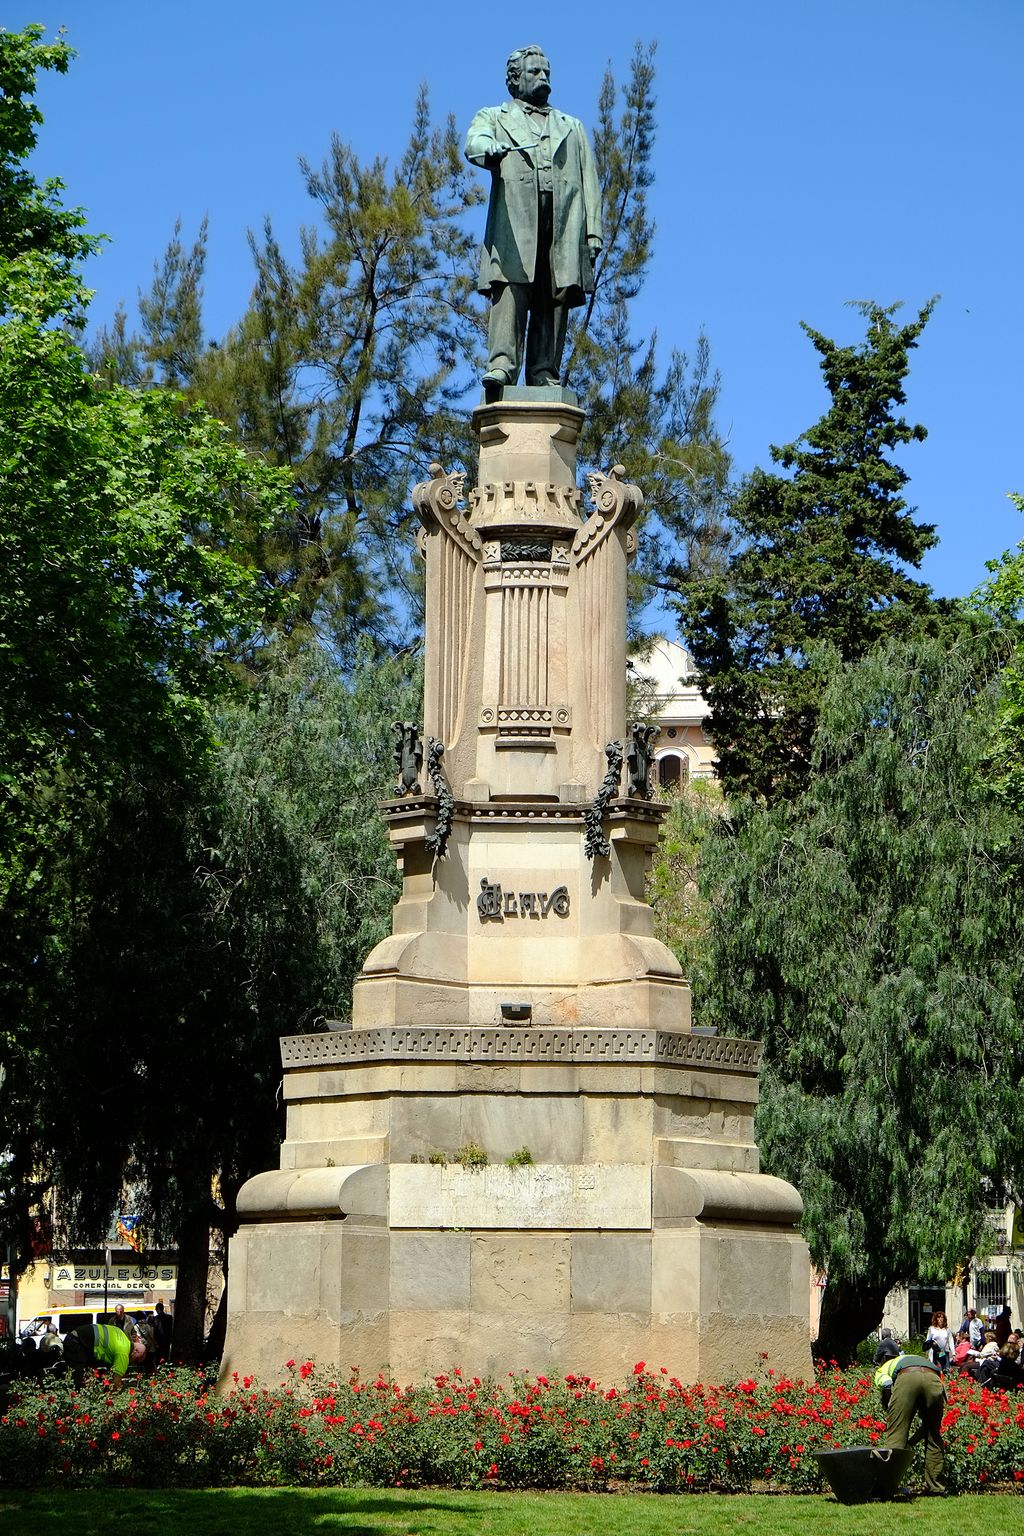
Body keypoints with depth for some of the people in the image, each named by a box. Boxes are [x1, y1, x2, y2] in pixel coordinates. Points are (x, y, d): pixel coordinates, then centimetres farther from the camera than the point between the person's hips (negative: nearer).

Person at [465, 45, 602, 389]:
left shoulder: (573, 128, 32)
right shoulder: (494, 118, 23)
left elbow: (589, 182, 21)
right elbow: (474, 143, -3)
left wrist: (593, 231, 6)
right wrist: (489, 149, -29)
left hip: (564, 225, 3)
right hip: (514, 223, -3)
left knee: (556, 298, -8)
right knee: (510, 290, -18)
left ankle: (545, 375, -11)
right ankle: (501, 365, -27)